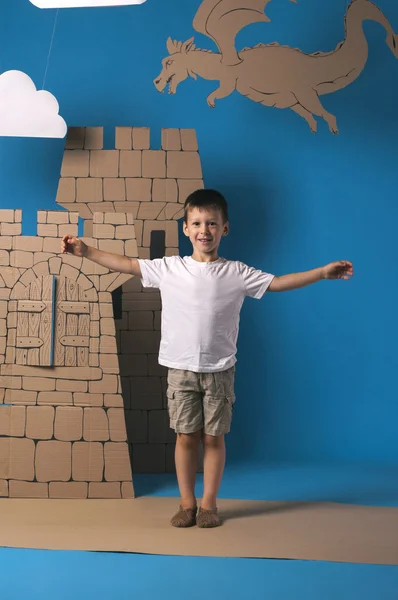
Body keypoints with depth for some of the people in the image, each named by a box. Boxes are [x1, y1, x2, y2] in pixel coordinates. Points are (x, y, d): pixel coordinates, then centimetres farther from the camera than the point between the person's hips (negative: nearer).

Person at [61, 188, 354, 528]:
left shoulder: (237, 273, -1)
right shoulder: (169, 268, -1)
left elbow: (278, 283, 0)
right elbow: (126, 264, 0)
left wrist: (324, 272, -7)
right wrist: (86, 252, -6)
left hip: (219, 370, 0)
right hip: (181, 369, 0)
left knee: (213, 437, 6)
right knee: (186, 436, 6)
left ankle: (209, 502, 21)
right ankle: (187, 503, 19)